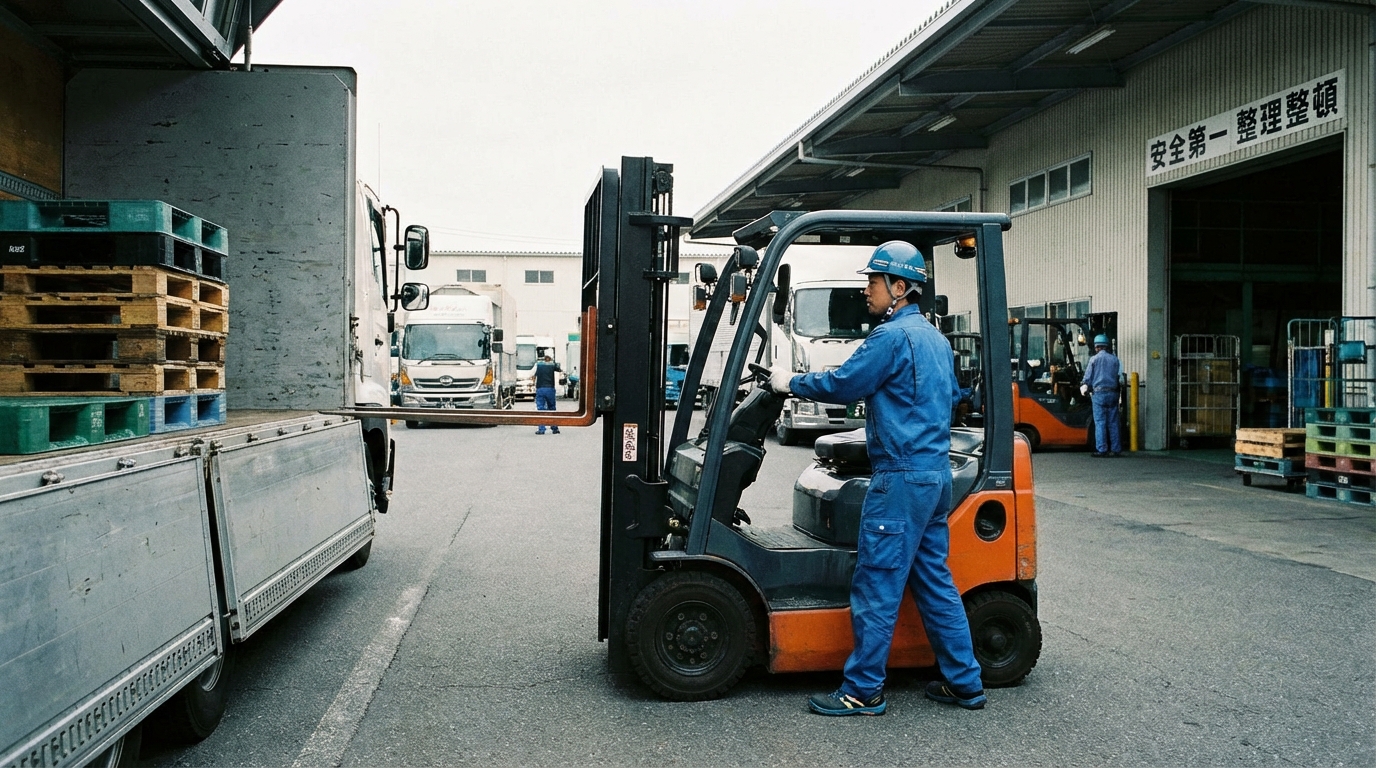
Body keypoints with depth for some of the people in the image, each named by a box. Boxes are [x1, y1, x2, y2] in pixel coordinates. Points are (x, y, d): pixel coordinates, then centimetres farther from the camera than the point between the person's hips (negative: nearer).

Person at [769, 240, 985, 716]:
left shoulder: (894, 336, -13)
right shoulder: (936, 338, 18)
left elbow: (843, 385, -11)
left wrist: (791, 383, 3)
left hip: (902, 477, -10)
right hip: (936, 473, 10)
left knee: (877, 585, -4)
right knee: (935, 581, 14)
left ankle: (863, 691, 3)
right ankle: (964, 683, 19)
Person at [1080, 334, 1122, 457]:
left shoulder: (1094, 359, -2)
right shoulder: (1114, 359, 7)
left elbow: (1087, 377, 2)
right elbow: (1119, 376, 8)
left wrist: (1084, 388, 18)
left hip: (1099, 393, -3)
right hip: (1112, 393, 3)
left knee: (1100, 422, -3)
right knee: (1113, 422, 6)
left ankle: (1101, 450, -6)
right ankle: (1116, 449, 7)